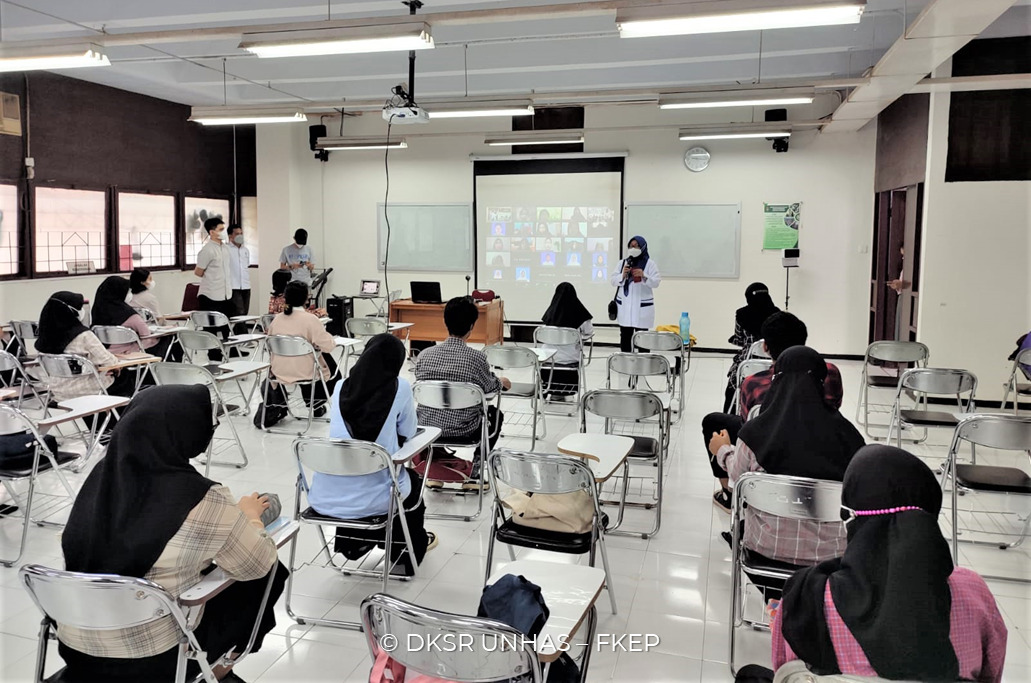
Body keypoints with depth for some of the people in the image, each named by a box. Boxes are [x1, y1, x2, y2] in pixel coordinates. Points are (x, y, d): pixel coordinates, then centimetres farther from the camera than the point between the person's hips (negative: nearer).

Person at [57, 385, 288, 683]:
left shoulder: (103, 474, -4)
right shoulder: (200, 499, -22)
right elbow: (260, 565, -8)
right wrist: (249, 516, 11)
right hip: (153, 659, -6)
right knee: (270, 574, 14)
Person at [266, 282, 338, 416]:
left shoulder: (277, 319, -4)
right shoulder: (310, 319, -20)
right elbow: (328, 346, -22)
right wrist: (326, 334, 1)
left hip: (280, 372, 5)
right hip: (304, 373, -5)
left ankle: (310, 401, 43)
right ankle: (316, 404, 36)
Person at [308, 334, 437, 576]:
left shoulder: (341, 387, 6)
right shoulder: (400, 387, -5)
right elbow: (407, 435, 8)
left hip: (324, 498, 4)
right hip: (372, 499, -3)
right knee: (413, 482, 31)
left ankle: (352, 540, 46)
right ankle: (409, 547, 49)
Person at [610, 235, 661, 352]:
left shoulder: (650, 263, 0)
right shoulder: (623, 263, 10)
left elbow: (656, 282, -7)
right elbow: (612, 280, 6)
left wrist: (644, 276, -23)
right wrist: (623, 275, -13)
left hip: (642, 307, -3)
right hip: (624, 306, 3)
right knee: (625, 336, 6)